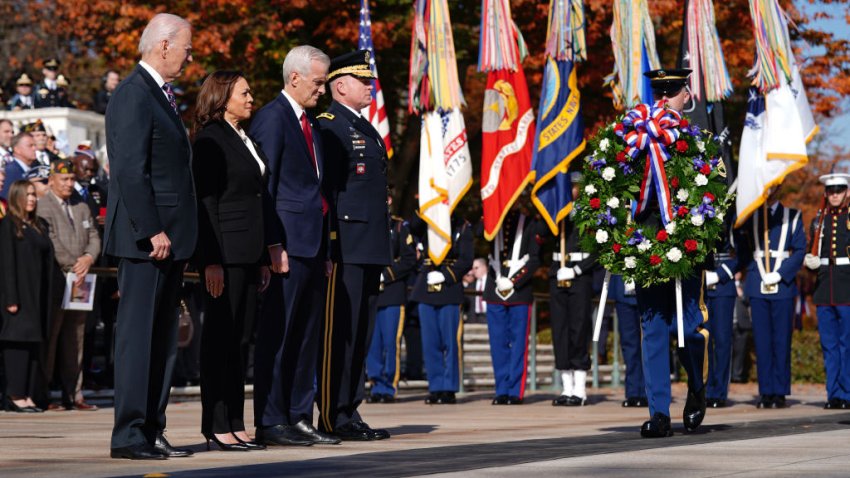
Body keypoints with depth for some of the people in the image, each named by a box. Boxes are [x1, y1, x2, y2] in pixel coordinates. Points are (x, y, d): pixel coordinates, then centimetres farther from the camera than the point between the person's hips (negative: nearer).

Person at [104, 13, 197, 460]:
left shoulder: (159, 95, 19)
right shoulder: (133, 95, -12)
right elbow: (130, 171, -20)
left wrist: (175, 235, 18)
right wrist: (152, 231, -22)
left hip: (167, 238, 10)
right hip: (145, 240, -10)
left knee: (161, 339, 11)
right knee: (137, 336, -7)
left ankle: (152, 431, 16)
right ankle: (129, 435, -4)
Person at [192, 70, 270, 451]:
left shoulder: (247, 141, 19)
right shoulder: (210, 141, -8)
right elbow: (205, 202, -14)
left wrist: (263, 259, 18)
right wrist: (211, 261, -19)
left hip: (248, 254, 9)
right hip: (224, 254, -9)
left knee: (236, 340, 10)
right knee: (219, 339, -5)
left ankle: (235, 424, 13)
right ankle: (217, 426, -2)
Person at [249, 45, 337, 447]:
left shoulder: (310, 124, 20)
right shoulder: (271, 118, -7)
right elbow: (263, 188, -13)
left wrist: (326, 251, 16)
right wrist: (274, 246, -18)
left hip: (313, 247, 9)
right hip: (288, 245, -9)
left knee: (307, 336, 10)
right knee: (276, 335, -5)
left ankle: (299, 418, 15)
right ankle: (269, 423, -3)